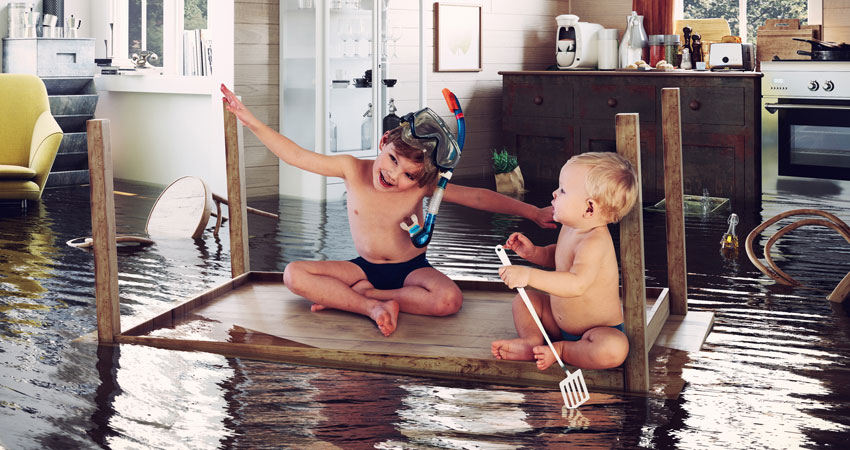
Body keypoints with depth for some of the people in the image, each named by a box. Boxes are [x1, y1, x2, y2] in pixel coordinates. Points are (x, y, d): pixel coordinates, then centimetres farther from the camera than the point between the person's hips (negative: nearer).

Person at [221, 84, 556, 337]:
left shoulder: (422, 185, -17)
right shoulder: (352, 170, -14)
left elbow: (478, 197, -14)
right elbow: (295, 155, -12)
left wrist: (532, 212, -16)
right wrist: (250, 120, -20)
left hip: (411, 269, -1)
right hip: (364, 268, 2)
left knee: (449, 300, -35)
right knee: (294, 274, -20)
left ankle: (351, 296, -23)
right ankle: (374, 306, -28)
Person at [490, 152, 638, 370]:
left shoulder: (595, 242, -31)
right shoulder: (570, 229, -2)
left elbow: (577, 284, -48)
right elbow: (558, 256, 21)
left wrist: (530, 275, -54)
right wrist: (534, 252, 0)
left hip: (602, 330, -9)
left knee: (614, 350, -39)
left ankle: (562, 350, -18)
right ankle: (532, 340, -9)